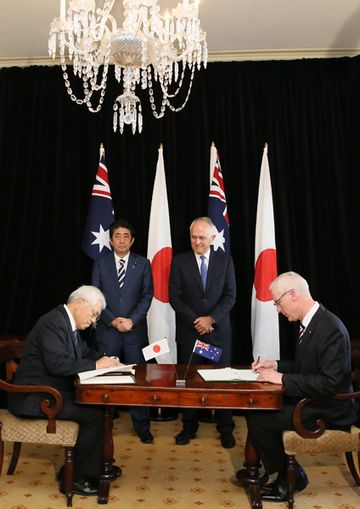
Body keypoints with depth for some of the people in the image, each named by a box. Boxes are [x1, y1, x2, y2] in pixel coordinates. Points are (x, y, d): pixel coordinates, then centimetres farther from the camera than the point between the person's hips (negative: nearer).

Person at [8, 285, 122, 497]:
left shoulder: (68, 322, 10)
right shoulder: (53, 322, -21)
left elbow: (84, 351, 20)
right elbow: (57, 363, -30)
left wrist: (104, 359, 0)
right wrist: (95, 365, -23)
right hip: (35, 397, -10)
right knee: (94, 414, -18)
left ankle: (97, 465, 15)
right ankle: (74, 477, -3)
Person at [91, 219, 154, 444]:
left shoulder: (143, 263, 4)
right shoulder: (101, 264, 6)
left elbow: (147, 295, 0)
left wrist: (132, 320, -12)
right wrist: (112, 320, -9)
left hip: (135, 330, 0)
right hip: (107, 330, 1)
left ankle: (142, 427, 15)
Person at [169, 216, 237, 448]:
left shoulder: (225, 260, 4)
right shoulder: (180, 261, 2)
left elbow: (230, 296, 0)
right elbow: (175, 297, -2)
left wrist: (211, 318, -12)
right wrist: (195, 321, -10)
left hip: (219, 330, 0)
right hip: (189, 331, 0)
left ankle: (226, 429, 18)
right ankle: (189, 427, 21)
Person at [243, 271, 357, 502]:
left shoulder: (331, 329, -25)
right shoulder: (310, 322, 4)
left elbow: (329, 383, -28)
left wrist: (282, 378, -24)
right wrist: (276, 365, 3)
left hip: (327, 410, -9)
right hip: (309, 399, 9)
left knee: (258, 420, -13)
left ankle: (290, 477, 9)